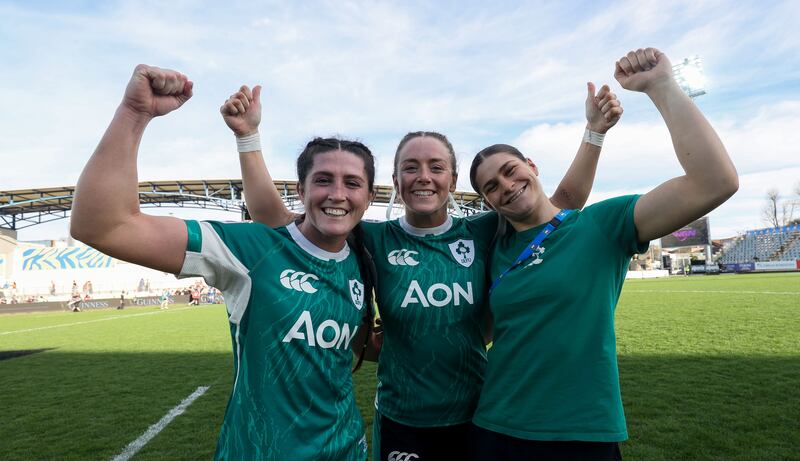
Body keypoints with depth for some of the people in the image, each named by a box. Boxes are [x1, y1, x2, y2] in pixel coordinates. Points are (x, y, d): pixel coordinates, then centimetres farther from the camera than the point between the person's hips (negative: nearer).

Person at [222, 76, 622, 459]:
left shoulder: (482, 233, -5)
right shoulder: (374, 240, -10)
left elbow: (564, 203, -1)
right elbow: (274, 218, -11)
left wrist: (594, 133, -8)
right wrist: (248, 135, -18)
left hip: (476, 418, 2)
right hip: (400, 423, -1)